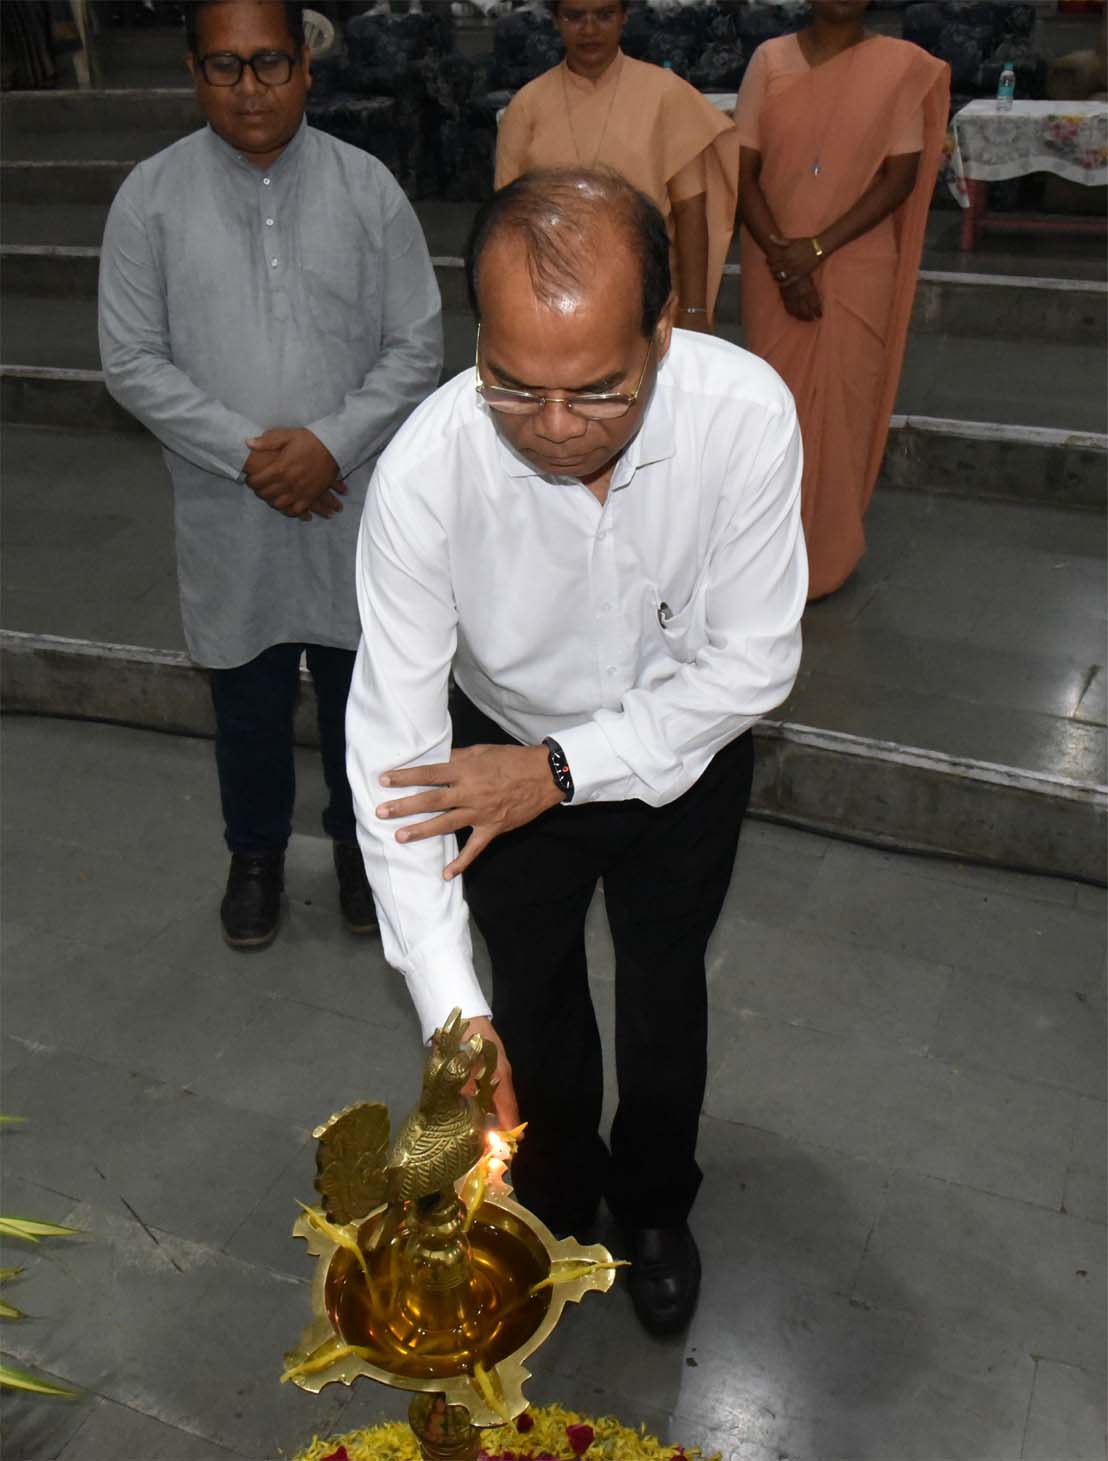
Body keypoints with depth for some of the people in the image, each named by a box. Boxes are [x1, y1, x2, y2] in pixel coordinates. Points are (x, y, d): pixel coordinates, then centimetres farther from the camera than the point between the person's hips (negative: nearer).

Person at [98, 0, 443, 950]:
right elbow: (132, 362, -5)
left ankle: (360, 836, 40)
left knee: (360, 689, 15)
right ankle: (257, 852, 39)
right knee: (248, 702, 15)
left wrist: (330, 443, -17)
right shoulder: (152, 196, -5)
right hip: (228, 515, 0)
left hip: (353, 505, 0)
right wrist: (248, 453, -17)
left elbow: (418, 348, -4)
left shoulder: (366, 188, -5)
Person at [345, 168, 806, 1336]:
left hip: (681, 756, 1)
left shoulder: (747, 416, -32)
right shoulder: (425, 470, -34)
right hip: (508, 758, 0)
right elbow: (396, 738, -30)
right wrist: (449, 1008, -35)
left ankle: (656, 1204, 52)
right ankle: (556, 1197, 53)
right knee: (530, 998, 20)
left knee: (663, 990, 22)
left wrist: (561, 768, -29)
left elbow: (751, 661, -22)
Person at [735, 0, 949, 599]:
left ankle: (828, 549, 18)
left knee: (840, 405, 2)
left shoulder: (901, 66, -2)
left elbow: (900, 177, -7)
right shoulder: (771, 59, 2)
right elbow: (743, 172, -1)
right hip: (773, 269, 2)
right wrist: (780, 257, -13)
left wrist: (816, 249, -15)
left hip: (856, 271, -1)